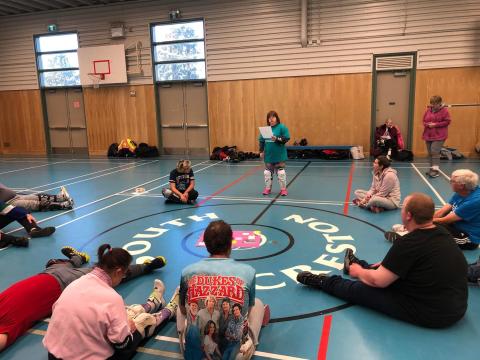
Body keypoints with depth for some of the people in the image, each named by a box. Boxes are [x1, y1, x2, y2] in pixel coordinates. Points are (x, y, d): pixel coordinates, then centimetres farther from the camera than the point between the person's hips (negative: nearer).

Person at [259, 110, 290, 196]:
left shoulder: (282, 127, -7)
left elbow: (286, 138, -12)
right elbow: (261, 140, 9)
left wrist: (277, 139, -24)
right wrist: (261, 151, 5)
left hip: (279, 155, -4)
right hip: (268, 155, 4)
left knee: (280, 172, 0)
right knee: (267, 172, 11)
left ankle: (283, 189, 12)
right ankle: (268, 188, 24)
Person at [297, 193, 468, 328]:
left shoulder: (408, 243, -26)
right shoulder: (442, 234, 0)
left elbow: (377, 281, -19)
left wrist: (358, 272, 1)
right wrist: (389, 263, 23)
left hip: (430, 313, -8)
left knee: (360, 289, 4)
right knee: (392, 271, 27)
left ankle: (321, 281, 25)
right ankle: (358, 264, 53)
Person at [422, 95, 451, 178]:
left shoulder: (444, 111, -6)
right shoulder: (428, 110, 9)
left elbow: (447, 121, -10)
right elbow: (424, 120, 14)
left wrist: (435, 124, -17)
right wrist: (427, 124, -9)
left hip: (439, 136, -6)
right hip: (428, 135, 6)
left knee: (435, 151, -16)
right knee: (430, 153, 9)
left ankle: (436, 169, -14)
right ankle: (432, 168, 19)